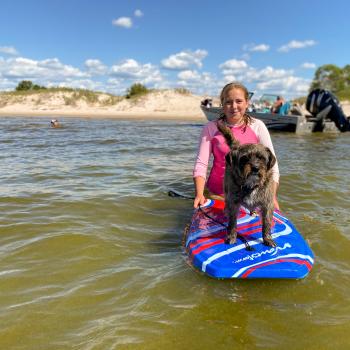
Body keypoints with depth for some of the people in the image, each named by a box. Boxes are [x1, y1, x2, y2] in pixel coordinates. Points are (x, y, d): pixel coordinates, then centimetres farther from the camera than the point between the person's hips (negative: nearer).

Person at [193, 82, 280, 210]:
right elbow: (200, 165, -7)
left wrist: (272, 196, -14)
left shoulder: (257, 126, -2)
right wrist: (199, 194, -21)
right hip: (216, 195, 0)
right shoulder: (211, 128, -3)